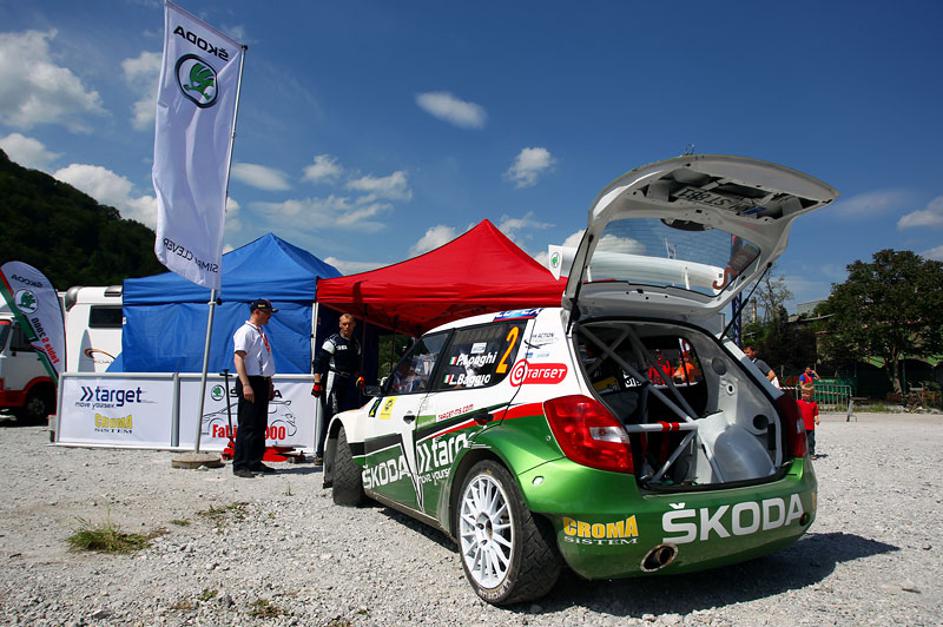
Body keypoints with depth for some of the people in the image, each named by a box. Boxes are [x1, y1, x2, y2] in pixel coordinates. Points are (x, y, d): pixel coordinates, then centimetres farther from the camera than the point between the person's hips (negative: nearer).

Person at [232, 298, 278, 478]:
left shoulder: (261, 332, 18)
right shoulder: (245, 331, -10)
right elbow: (238, 358, -19)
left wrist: (269, 384, 20)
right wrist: (246, 385, -26)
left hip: (263, 383, 9)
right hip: (251, 382, -9)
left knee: (260, 425, 13)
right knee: (247, 426, -7)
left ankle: (255, 462, 21)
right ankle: (240, 465, -2)